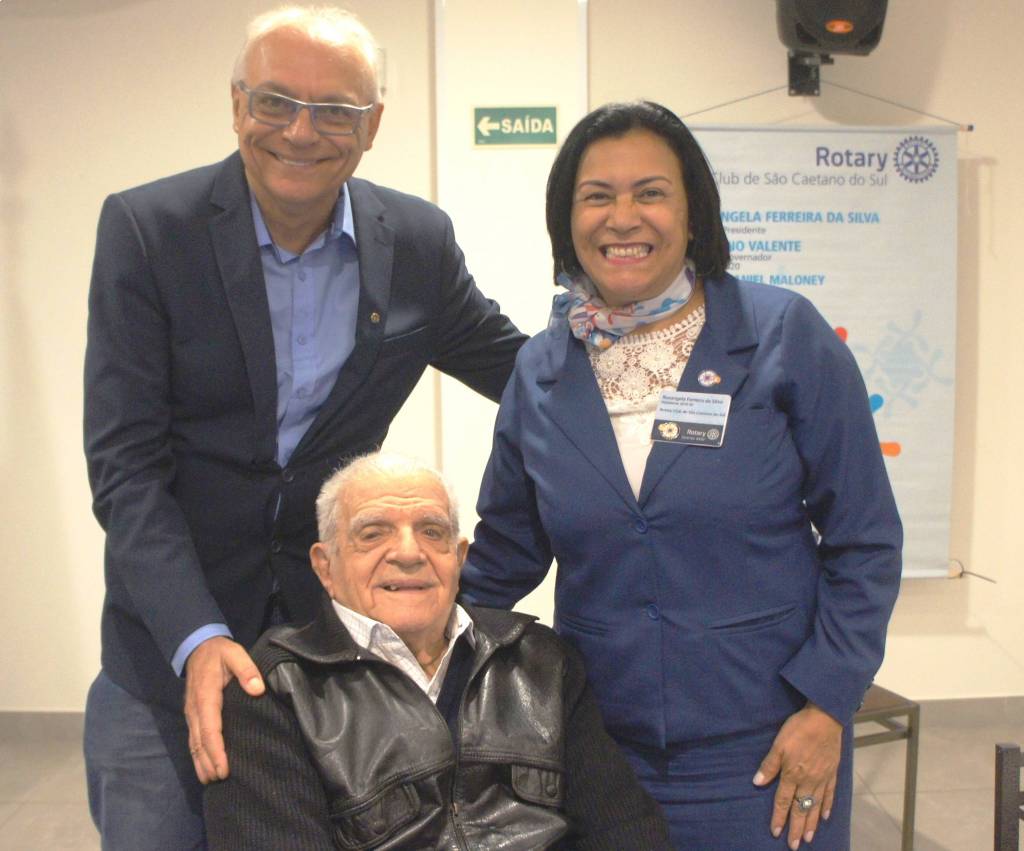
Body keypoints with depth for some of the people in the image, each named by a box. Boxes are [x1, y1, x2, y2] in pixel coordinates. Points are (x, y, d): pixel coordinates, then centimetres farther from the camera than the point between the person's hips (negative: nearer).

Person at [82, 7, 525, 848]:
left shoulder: (419, 242, -4)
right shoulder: (146, 228, -12)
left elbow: (528, 375, 9)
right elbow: (126, 462, -15)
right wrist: (197, 638, -25)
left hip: (338, 612, 2)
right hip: (173, 633, -2)